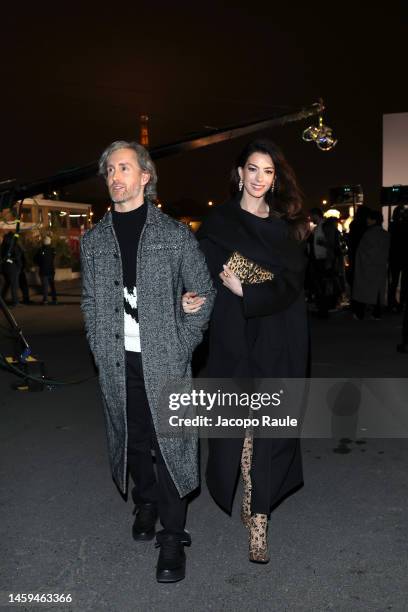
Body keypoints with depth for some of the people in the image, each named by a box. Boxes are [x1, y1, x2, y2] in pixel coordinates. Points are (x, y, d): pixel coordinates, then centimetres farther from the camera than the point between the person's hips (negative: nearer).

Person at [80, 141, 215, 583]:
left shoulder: (175, 234, 0)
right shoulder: (94, 239, 9)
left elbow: (204, 292, 2)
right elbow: (90, 302, 14)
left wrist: (182, 347, -5)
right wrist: (100, 351, 3)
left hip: (164, 362, -3)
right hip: (117, 364, 3)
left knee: (169, 444, 0)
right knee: (131, 440, 15)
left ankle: (172, 538, 14)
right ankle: (146, 503, 39)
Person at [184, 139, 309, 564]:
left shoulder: (287, 225, 9)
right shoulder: (218, 223, 5)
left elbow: (292, 282, -3)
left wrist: (245, 291, -16)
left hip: (280, 339, 2)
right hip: (236, 338, -1)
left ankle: (257, 513, 9)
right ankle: (257, 511, 22)